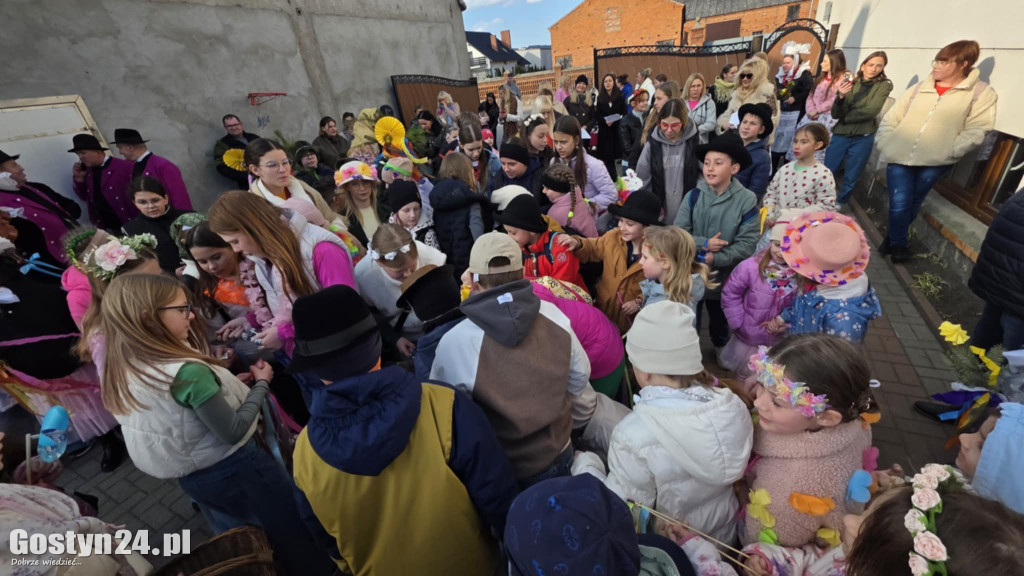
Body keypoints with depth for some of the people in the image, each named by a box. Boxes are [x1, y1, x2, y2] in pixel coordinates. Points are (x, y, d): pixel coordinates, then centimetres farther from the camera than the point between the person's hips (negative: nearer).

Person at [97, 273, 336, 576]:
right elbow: (233, 432, -24)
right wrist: (261, 384, -13)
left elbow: (188, 413, 4)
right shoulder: (187, 372, -32)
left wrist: (228, 383, 0)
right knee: (297, 535, 15)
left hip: (194, 477, 8)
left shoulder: (121, 372, -6)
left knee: (260, 535, 31)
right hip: (234, 470, -8)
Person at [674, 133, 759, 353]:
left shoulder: (746, 200, -13)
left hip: (725, 277, 0)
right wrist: (704, 244, -24)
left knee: (720, 322, 24)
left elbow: (746, 245, -16)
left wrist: (713, 259, -23)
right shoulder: (693, 196, -10)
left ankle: (722, 356, 52)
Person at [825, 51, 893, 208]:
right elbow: (835, 114, -5)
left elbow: (871, 111, -12)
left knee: (851, 178, 8)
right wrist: (840, 97, -21)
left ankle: (839, 206, 24)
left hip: (863, 137, -1)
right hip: (840, 135, 1)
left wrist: (845, 117, -6)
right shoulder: (850, 83, 2)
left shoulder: (884, 86, -1)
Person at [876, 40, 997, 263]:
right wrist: (885, 145, 0)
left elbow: (976, 131, -4)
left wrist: (947, 152, -16)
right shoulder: (920, 87, 10)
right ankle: (898, 244, 18)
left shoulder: (981, 93, 3)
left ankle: (894, 240, 26)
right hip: (900, 157, 1)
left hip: (934, 162, -1)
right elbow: (890, 119, 12)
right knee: (899, 204, -3)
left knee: (912, 205, 7)